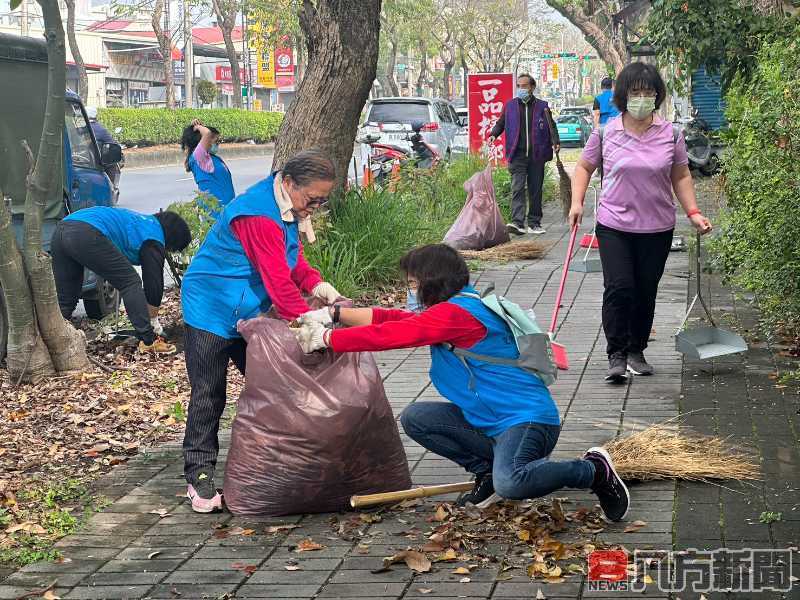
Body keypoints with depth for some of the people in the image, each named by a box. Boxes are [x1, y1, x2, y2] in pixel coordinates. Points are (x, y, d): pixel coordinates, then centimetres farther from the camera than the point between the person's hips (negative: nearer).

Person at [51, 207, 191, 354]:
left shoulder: (142, 221, 37)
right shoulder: (154, 239, 10)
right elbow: (154, 280, 15)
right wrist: (154, 322, 29)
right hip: (88, 235, -9)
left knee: (64, 302, 15)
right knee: (130, 283, 5)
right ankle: (148, 342, 4)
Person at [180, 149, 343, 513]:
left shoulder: (289, 210, 2)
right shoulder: (259, 215, -29)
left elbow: (294, 259, 9)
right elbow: (278, 281, -31)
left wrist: (318, 285, -10)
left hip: (248, 313, 9)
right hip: (211, 310, -9)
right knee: (208, 396, -4)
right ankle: (199, 478, 2)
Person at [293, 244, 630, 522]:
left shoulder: (454, 313, -19)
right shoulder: (449, 311, 12)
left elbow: (391, 335, -21)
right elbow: (394, 319, 15)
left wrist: (326, 339, -13)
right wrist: (335, 314, 11)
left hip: (527, 418, -10)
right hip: (490, 420, 10)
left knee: (510, 484, -35)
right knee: (414, 418, 2)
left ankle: (593, 470, -8)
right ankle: (489, 468, 4)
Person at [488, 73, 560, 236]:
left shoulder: (542, 106, 7)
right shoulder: (510, 105, 9)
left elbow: (551, 126, 6)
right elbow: (500, 123, 15)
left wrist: (555, 142, -11)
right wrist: (493, 134, -5)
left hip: (536, 155, 1)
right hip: (517, 155, -1)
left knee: (535, 190, 8)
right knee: (517, 188, -13)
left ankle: (534, 223, 17)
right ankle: (518, 222, -19)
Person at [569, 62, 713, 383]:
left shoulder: (670, 134, 1)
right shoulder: (605, 132, -2)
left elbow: (681, 177, 10)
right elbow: (584, 167, 10)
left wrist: (693, 212, 1)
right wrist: (577, 202, -2)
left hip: (657, 228, 2)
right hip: (614, 226, -1)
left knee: (646, 293, 8)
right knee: (618, 288, -12)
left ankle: (636, 351, 25)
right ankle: (616, 356, -3)